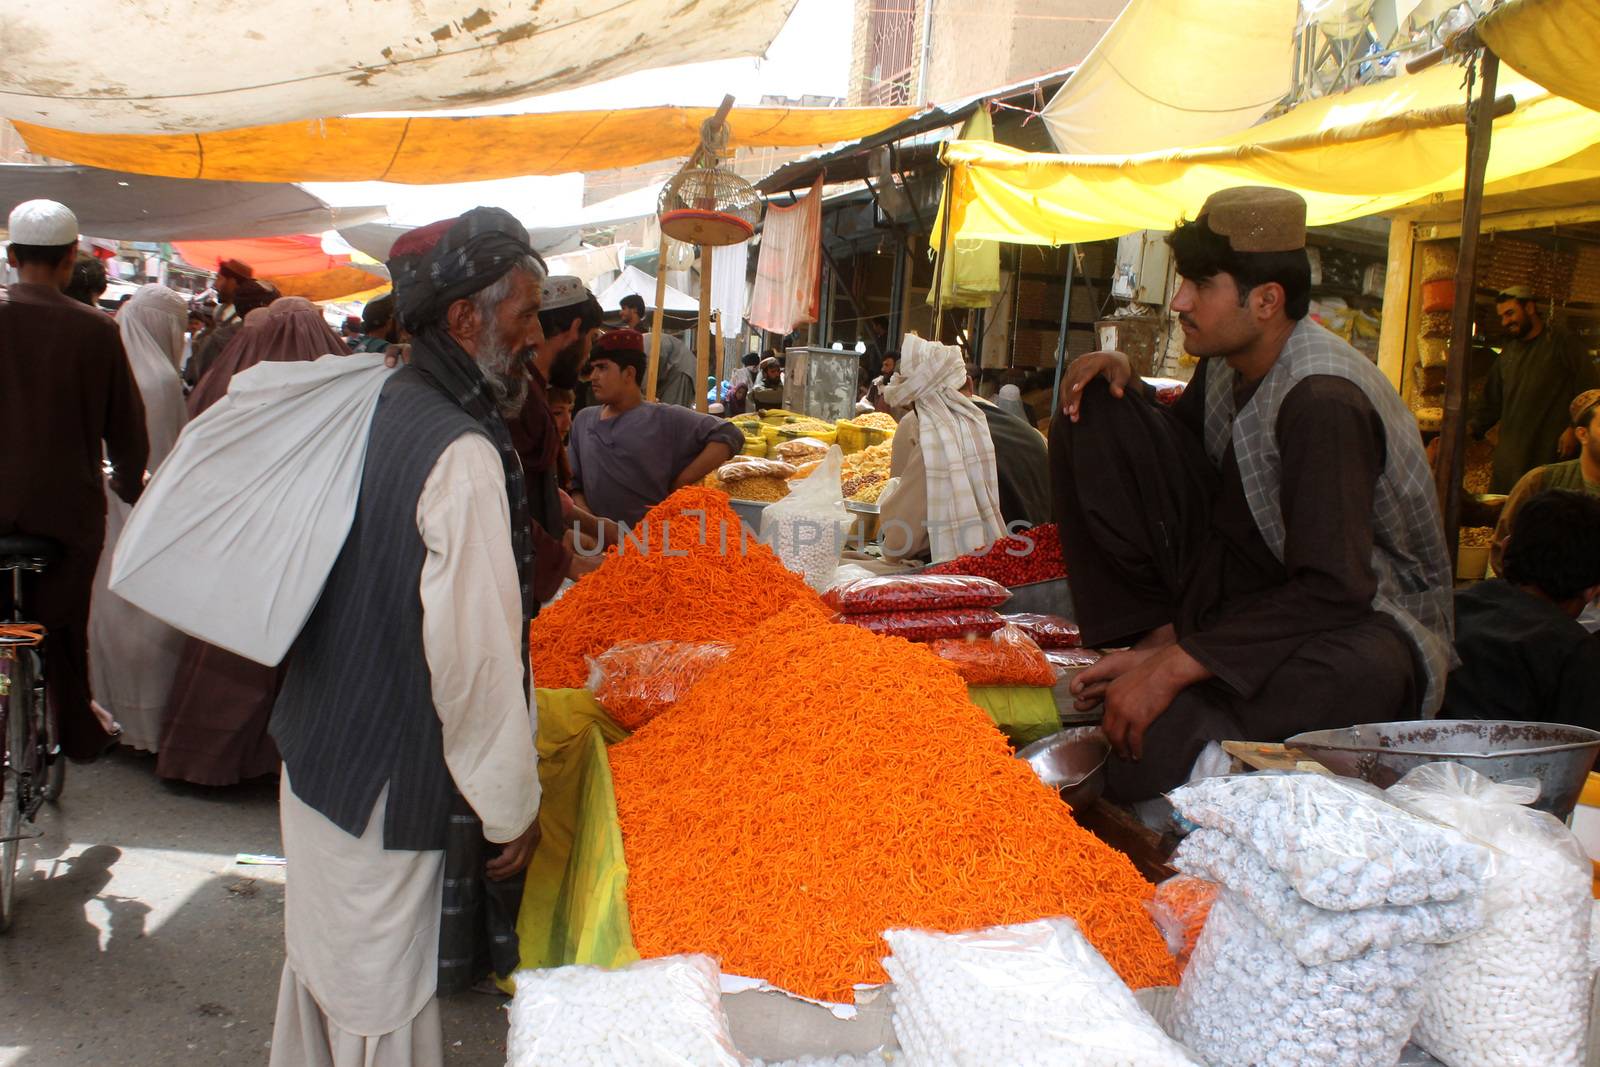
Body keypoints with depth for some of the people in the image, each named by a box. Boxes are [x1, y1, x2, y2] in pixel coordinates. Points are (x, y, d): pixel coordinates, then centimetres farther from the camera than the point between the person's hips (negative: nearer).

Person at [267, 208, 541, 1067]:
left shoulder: (375, 409, 5)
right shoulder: (464, 455, -23)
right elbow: (476, 654, -24)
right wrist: (512, 807, -14)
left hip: (318, 750, 9)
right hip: (388, 784, -9)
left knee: (322, 975, 25)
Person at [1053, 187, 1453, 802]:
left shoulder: (1323, 399, -26)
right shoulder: (1229, 362, 1)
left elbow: (1334, 590, -32)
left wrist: (1174, 666, -34)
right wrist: (1122, 380, -3)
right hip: (1241, 582, 8)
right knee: (1094, 414, -2)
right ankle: (1155, 635, -3)